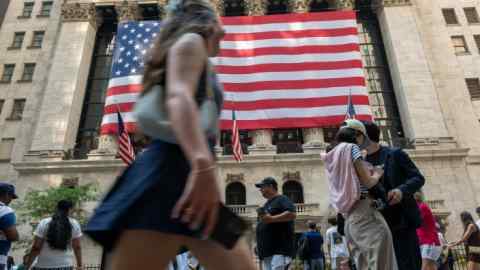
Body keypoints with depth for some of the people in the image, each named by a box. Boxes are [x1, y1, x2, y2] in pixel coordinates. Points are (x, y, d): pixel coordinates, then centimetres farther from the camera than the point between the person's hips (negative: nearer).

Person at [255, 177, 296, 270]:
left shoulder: (282, 199, -4)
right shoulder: (267, 204, 23)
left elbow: (292, 214, -20)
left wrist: (271, 219, -22)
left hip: (280, 248, -9)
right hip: (267, 249, 9)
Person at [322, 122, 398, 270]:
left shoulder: (333, 156, 23)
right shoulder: (352, 147, -2)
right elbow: (367, 182, -7)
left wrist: (370, 171, 25)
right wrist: (378, 173, 11)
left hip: (349, 215, 9)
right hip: (363, 209, -9)